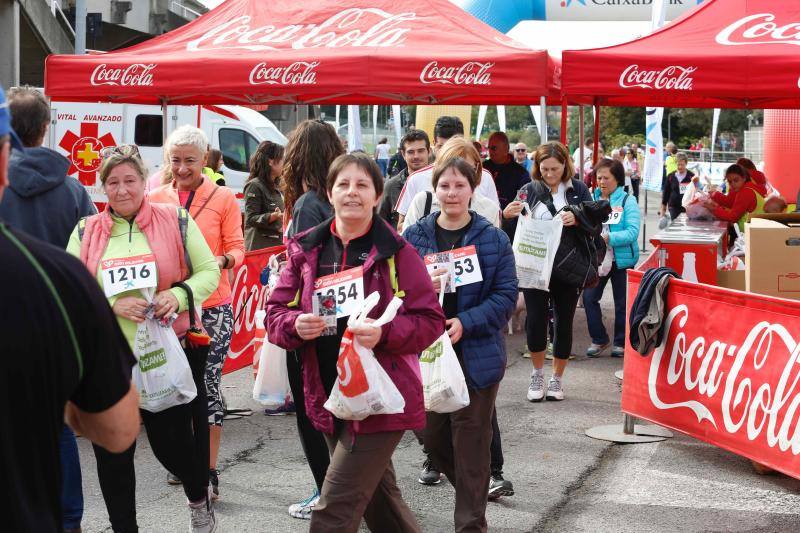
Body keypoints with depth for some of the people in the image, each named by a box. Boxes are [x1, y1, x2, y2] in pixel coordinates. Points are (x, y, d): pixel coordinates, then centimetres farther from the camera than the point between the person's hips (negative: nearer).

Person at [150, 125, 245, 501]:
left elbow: (236, 247, 0)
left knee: (208, 384, -2)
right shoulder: (156, 198, 4)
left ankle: (209, 470, 7)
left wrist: (222, 261, -21)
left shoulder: (223, 199, -1)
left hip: (211, 306, -3)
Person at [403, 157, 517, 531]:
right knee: (433, 434, 10)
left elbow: (506, 296, -5)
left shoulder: (493, 239, -1)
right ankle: (472, 489, 37)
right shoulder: (415, 236, 4)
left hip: (476, 354, -3)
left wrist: (466, 323, -18)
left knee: (470, 439, 1)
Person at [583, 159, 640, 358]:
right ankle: (599, 339, 13)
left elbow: (633, 232, -16)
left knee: (622, 302, 9)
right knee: (589, 297, -4)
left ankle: (621, 343, 24)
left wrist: (608, 238, -26)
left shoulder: (627, 201, -8)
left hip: (622, 259, -3)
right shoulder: (592, 198, 3)